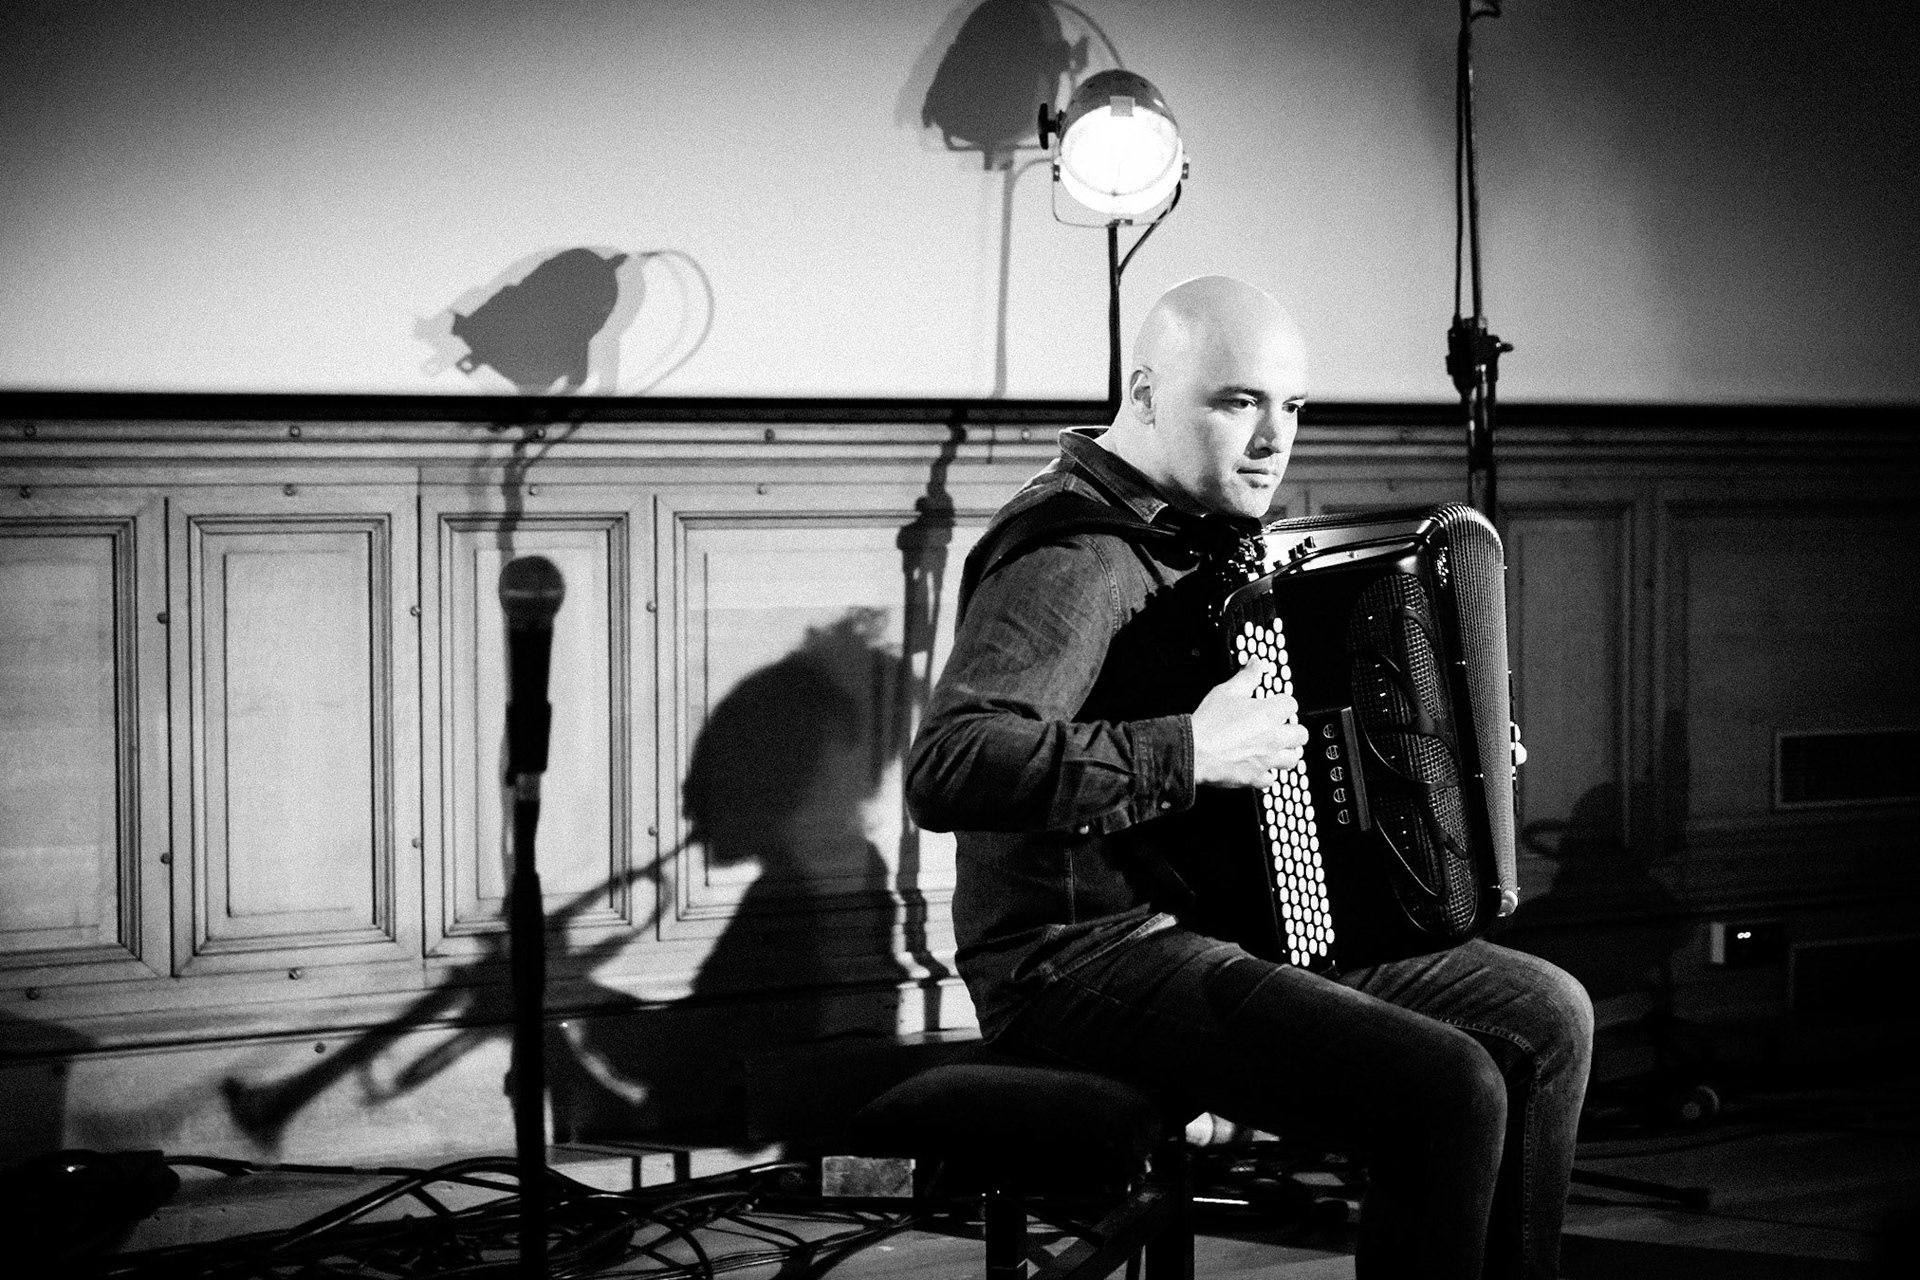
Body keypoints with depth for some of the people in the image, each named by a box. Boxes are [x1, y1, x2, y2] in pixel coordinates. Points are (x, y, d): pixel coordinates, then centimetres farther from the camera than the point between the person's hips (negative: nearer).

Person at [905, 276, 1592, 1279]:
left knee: (1548, 1017, 10)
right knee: (1447, 1090, -24)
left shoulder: (1202, 533, 13)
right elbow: (945, 770, -34)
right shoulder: (1067, 558, -19)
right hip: (1086, 960, -10)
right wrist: (1187, 754, -33)